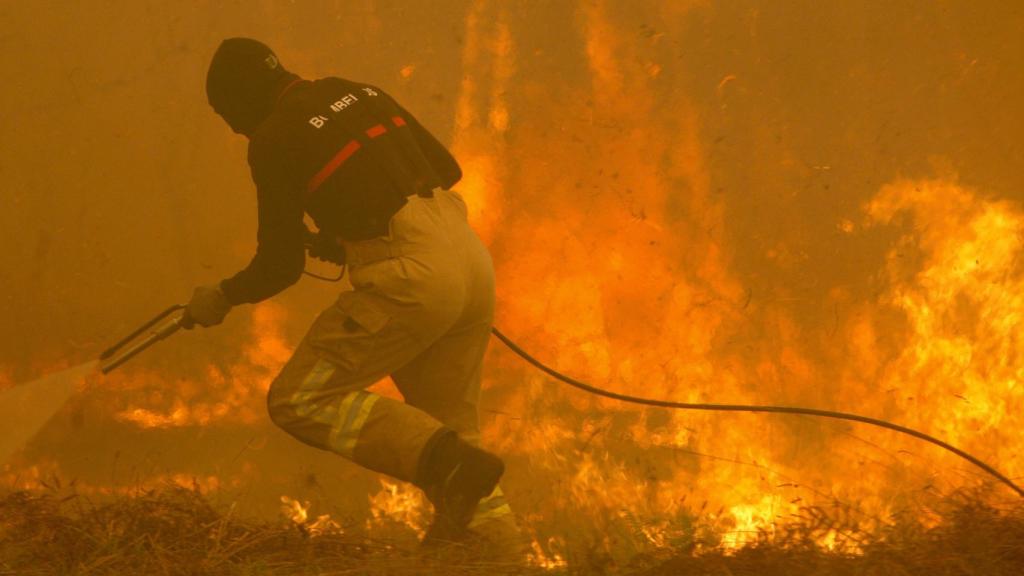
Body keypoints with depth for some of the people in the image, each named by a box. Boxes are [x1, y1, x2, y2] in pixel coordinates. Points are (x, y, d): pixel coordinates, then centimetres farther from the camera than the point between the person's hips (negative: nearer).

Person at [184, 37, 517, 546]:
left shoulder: (273, 140, -1)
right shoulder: (360, 93, 20)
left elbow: (282, 266, 1)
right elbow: (447, 169, 22)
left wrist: (223, 298, 20)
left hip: (409, 280, -8)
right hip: (473, 260, 8)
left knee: (300, 401, 1)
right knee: (447, 421, 20)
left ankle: (448, 463, -13)